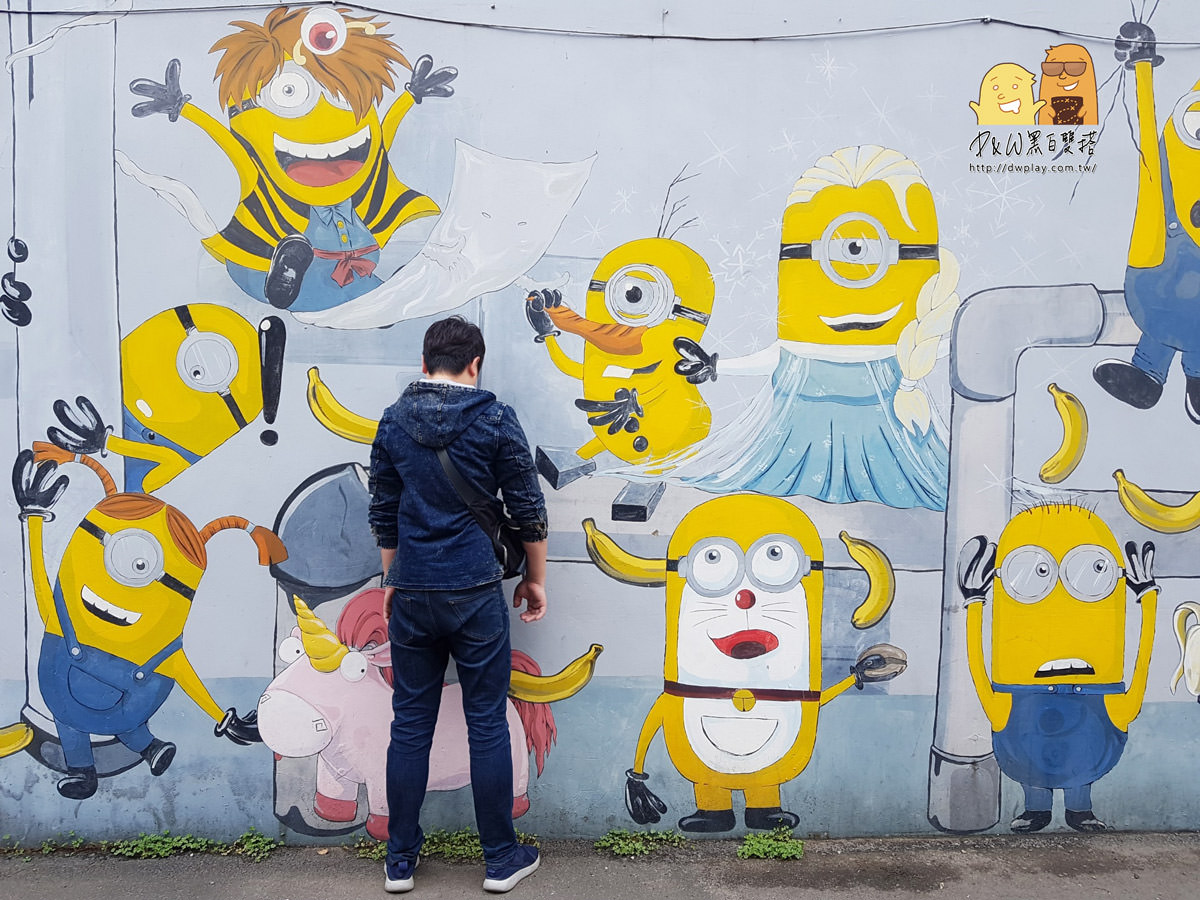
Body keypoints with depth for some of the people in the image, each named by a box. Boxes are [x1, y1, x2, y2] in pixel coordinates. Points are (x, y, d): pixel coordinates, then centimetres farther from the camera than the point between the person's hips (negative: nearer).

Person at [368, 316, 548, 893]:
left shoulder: (393, 423, 4)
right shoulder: (494, 420, -5)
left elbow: (383, 514, 11)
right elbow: (528, 509, -2)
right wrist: (536, 579, 10)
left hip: (412, 593, 3)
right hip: (475, 593, -3)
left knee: (410, 726, 12)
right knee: (487, 725, 6)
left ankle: (400, 861, 21)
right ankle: (501, 859, 18)